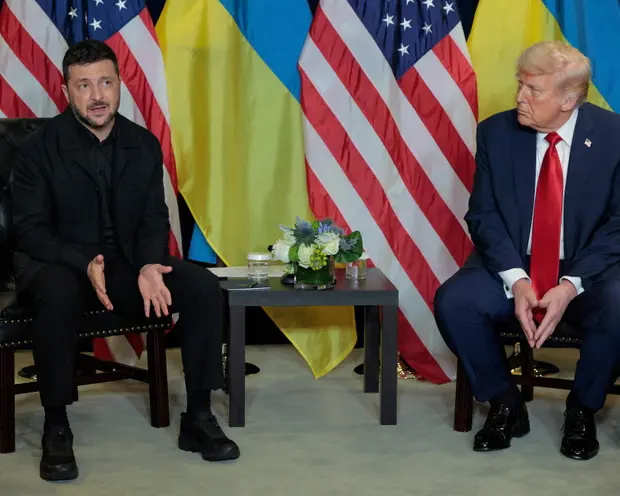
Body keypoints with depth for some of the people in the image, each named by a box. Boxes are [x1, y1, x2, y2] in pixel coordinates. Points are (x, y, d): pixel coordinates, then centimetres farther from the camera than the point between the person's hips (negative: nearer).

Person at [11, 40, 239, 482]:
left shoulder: (144, 144, 3)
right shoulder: (40, 147, -9)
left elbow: (154, 219, 3)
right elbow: (30, 229, -12)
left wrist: (148, 266, -20)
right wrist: (85, 264, -29)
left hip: (125, 264, 4)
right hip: (57, 264, -4)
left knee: (204, 287, -18)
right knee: (59, 295, -40)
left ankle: (198, 418, -9)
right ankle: (56, 427, -23)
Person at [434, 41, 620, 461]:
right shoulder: (497, 132, -3)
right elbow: (483, 215, -4)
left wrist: (571, 285, -23)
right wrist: (516, 280, -21)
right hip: (513, 266, 2)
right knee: (452, 301, -25)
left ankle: (582, 410, -4)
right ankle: (506, 404, -2)